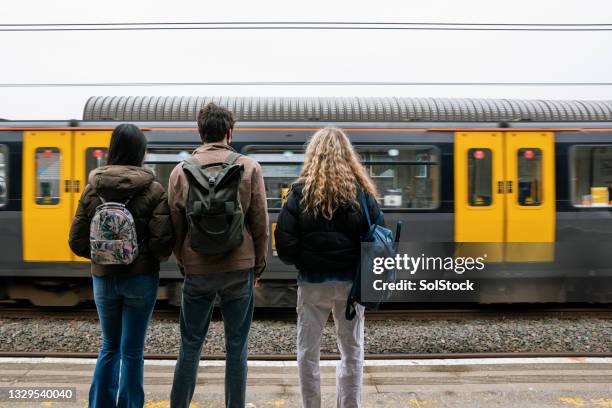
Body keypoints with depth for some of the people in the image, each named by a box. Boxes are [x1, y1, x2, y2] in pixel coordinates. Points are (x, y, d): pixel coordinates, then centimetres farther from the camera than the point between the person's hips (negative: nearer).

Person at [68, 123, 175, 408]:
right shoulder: (153, 190, -10)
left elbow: (77, 241, -1)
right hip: (141, 278, -3)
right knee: (132, 351, 10)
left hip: (103, 278, 3)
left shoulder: (93, 189, -2)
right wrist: (154, 259, 5)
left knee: (109, 346, 21)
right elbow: (163, 242, -16)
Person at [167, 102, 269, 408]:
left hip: (197, 269, 1)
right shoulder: (249, 168, -4)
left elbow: (175, 225, 2)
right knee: (236, 346, 10)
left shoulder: (180, 171, 0)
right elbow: (260, 222, -3)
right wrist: (259, 262, 10)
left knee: (190, 345, 13)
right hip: (238, 268, -1)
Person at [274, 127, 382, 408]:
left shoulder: (301, 190, -7)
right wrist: (360, 267, 11)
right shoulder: (361, 190, -2)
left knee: (308, 352, 13)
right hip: (350, 282, 2)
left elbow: (284, 242, -11)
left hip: (312, 282, -1)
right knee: (352, 351, 15)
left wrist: (300, 263, 7)